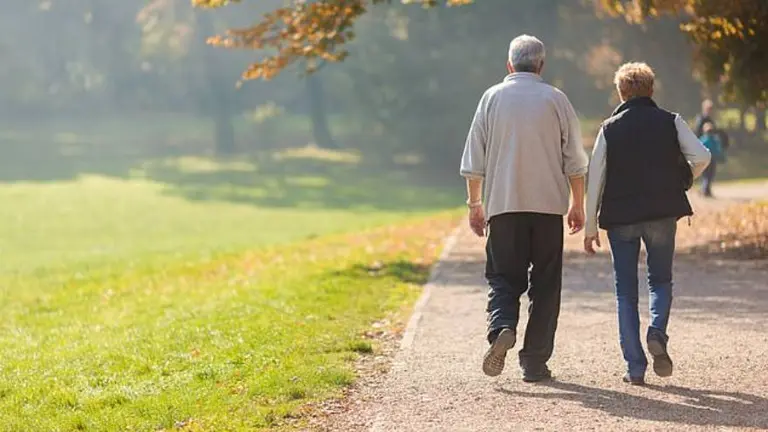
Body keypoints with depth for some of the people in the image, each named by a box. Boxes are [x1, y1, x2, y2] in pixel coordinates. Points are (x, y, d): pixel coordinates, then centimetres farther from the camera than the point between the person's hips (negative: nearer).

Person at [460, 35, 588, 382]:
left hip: (503, 204, 0)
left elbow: (473, 161, 4)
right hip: (549, 204, 0)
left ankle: (502, 328, -22)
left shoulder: (492, 98, 3)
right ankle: (534, 362, 5)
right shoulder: (556, 99, 2)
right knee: (545, 283, 6)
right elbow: (575, 161, 3)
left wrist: (474, 204, 13)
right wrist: (578, 205, 13)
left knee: (503, 276, 8)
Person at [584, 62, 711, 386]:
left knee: (626, 291, 8)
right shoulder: (670, 122, 2)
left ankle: (635, 368, 3)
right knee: (661, 280, 18)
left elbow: (595, 179, 0)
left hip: (621, 217, 0)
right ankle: (657, 333, -12)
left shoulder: (609, 128, 2)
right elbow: (701, 157, -8)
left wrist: (590, 227, 5)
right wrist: (681, 182, 12)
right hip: (662, 214, 0)